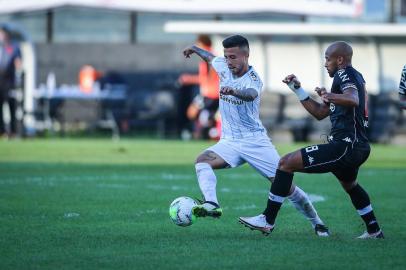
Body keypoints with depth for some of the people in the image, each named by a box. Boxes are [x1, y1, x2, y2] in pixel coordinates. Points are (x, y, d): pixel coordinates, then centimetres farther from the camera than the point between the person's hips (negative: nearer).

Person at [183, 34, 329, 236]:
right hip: (230, 142, 5)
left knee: (286, 186, -6)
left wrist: (233, 91, -64)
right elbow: (210, 58, 27)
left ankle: (316, 222, 12)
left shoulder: (253, 79, -18)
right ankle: (211, 204, -42)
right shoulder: (224, 67, 0)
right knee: (202, 161, -25)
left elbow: (251, 94, -45)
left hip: (255, 142, -5)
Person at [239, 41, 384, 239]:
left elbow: (353, 100, -31)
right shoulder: (354, 77, 24)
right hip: (359, 146, 11)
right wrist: (297, 90, 26)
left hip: (345, 146, -11)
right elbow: (320, 113, 29)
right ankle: (374, 231, 49)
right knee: (349, 184, 40)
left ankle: (268, 220, -11)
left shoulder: (345, 73, -6)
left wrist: (331, 97, -48)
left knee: (287, 163, -11)